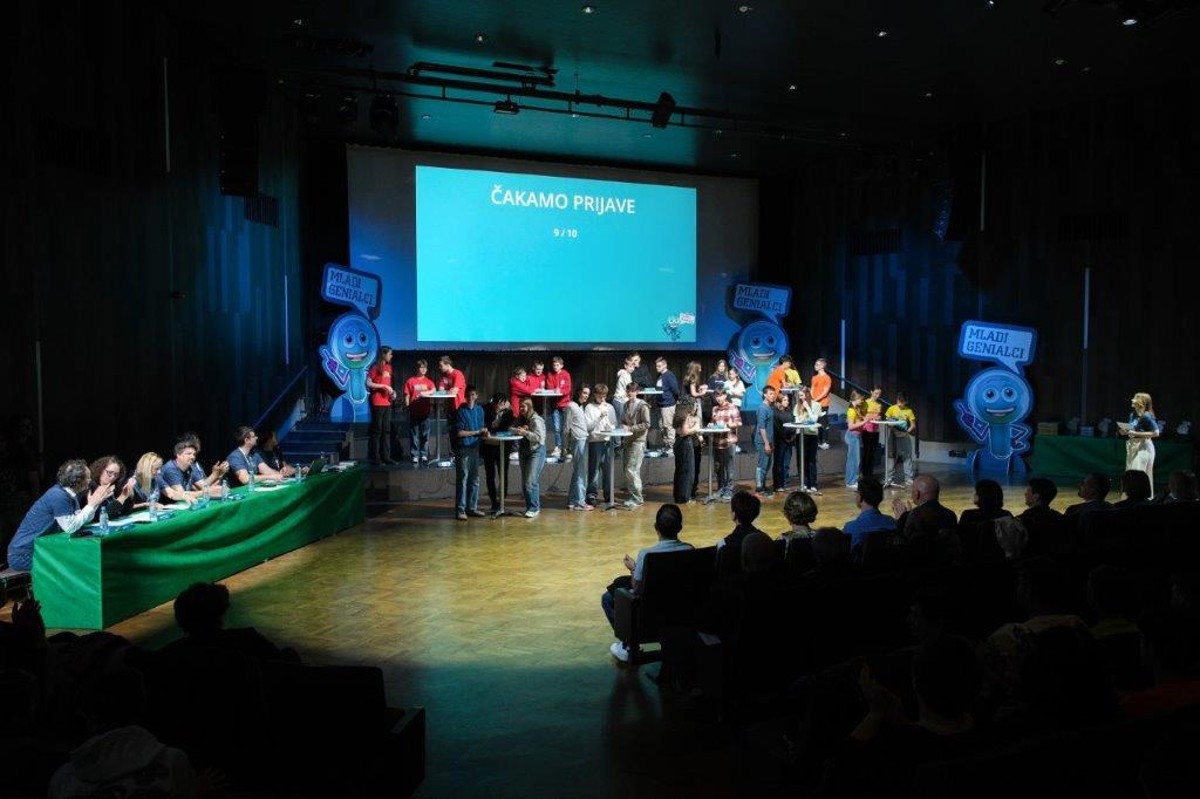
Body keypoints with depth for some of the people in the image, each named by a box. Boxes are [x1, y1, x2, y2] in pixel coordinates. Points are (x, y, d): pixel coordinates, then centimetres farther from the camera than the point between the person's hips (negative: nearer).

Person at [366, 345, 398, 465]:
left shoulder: (389, 367, 15)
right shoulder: (375, 367, -7)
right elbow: (368, 384, -14)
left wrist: (392, 392, 7)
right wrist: (383, 386, -18)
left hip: (387, 402, 7)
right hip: (377, 403, -7)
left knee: (386, 430, 7)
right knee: (376, 430, -3)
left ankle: (385, 456, 11)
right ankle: (374, 457, 3)